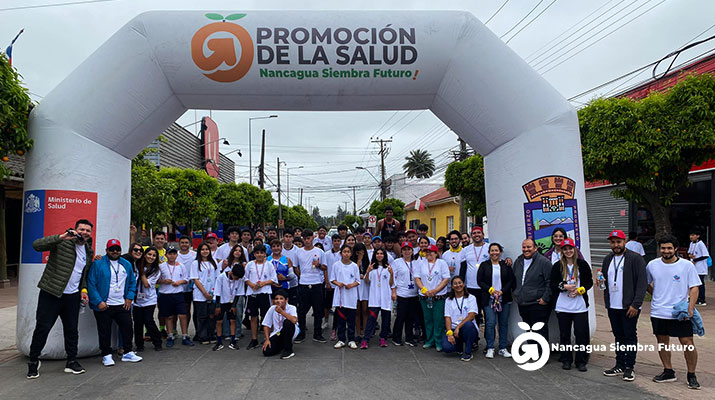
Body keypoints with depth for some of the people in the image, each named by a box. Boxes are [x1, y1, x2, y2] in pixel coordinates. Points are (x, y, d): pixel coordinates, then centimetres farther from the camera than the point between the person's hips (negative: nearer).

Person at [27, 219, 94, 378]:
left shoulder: (89, 252, 12)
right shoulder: (62, 243, -9)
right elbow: (36, 245, -23)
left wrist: (83, 289, 8)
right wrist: (61, 237, -32)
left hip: (73, 296, 5)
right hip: (51, 294, -5)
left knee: (72, 329, 9)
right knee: (42, 328, 0)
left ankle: (71, 361, 20)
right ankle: (33, 361, 19)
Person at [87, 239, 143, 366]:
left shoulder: (126, 264, 9)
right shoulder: (98, 264, -8)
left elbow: (132, 282, 15)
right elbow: (91, 284, -11)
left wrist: (129, 298, 3)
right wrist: (98, 302, -16)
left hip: (122, 305, 5)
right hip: (104, 306, -5)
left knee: (127, 327, 9)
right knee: (105, 331, 4)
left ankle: (128, 353, 22)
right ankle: (106, 355, 19)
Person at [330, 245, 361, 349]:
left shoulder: (354, 266, 3)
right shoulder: (336, 265, 3)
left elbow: (358, 281, 6)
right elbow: (332, 279, 7)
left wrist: (351, 285, -13)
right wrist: (338, 283, -13)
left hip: (351, 296, 0)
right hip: (340, 295, 0)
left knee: (351, 320, 4)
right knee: (340, 319, 4)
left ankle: (351, 340, 14)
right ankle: (341, 340, 14)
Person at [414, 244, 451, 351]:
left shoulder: (442, 263, 2)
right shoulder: (420, 264, 10)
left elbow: (446, 279, -4)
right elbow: (417, 278, 5)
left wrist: (435, 290, -13)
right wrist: (424, 290, -10)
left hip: (439, 297, -3)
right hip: (424, 297, 3)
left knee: (439, 320, -3)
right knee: (428, 319, 8)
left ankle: (439, 342, 7)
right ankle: (430, 341, 20)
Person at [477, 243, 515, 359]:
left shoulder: (506, 265, 7)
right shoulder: (484, 265, 5)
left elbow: (511, 280, 3)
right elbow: (479, 281, 1)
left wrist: (502, 291, -9)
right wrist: (491, 290, -11)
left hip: (504, 299, 1)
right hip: (489, 299, -1)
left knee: (503, 323, 5)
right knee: (490, 323, -7)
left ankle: (503, 348, 15)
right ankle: (490, 348, 3)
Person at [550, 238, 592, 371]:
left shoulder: (583, 264, 3)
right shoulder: (557, 266, 4)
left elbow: (589, 282, 6)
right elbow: (553, 284, 3)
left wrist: (579, 290, -10)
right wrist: (564, 286, -14)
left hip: (580, 306, -1)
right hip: (562, 306, 1)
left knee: (581, 334, -1)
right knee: (564, 334, 7)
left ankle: (581, 362, 12)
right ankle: (566, 360, 19)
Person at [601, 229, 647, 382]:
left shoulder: (635, 258, -8)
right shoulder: (607, 259, 13)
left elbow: (642, 283, -12)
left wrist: (636, 304, -16)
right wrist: (601, 281, 5)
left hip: (629, 307, -6)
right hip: (612, 306, 6)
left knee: (630, 337, 3)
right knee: (619, 336, 14)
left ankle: (629, 368, 12)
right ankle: (620, 366, 22)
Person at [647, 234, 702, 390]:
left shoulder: (687, 265, -4)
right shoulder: (652, 265, 3)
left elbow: (694, 288, -4)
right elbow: (646, 284, 19)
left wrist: (690, 308, -14)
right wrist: (657, 296, 10)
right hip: (658, 313, 3)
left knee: (688, 343, -4)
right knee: (662, 342, 11)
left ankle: (691, 375, 13)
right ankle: (668, 372, 25)